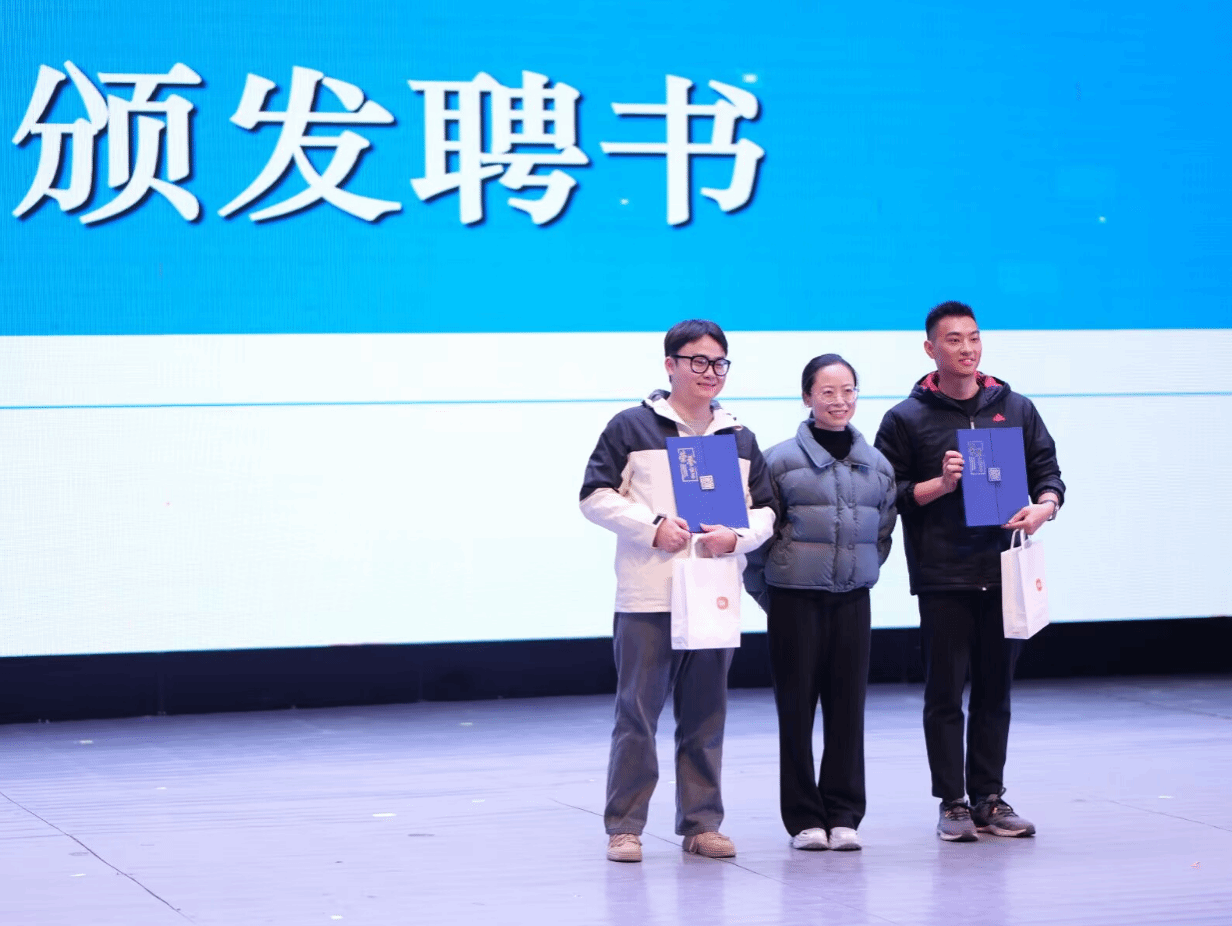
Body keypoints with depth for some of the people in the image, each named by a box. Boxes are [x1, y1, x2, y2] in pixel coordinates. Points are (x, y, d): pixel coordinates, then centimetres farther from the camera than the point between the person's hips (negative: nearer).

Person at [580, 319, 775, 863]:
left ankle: (701, 823, 15)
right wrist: (653, 527, -13)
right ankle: (624, 827, 4)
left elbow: (765, 511, 14)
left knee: (706, 715, 7)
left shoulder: (740, 440, 15)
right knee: (637, 712, -2)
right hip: (646, 598, -4)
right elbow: (596, 496, -2)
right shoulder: (632, 428, 1)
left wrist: (736, 537, -7)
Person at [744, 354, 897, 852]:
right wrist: (767, 594, -1)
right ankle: (804, 817, 8)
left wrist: (863, 573, 12)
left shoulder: (877, 465, 7)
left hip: (852, 600, 3)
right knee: (796, 706, 0)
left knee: (848, 705, 3)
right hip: (795, 599, -3)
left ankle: (843, 815, 11)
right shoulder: (781, 460, -4)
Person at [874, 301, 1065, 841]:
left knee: (995, 691, 8)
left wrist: (1043, 508, -8)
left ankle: (989, 798, 15)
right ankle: (953, 803, 5)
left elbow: (1048, 473, 12)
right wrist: (940, 484, -14)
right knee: (945, 692, -1)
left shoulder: (1017, 410, 12)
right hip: (941, 578, -3)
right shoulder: (907, 419, 3)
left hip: (1003, 572, 3)